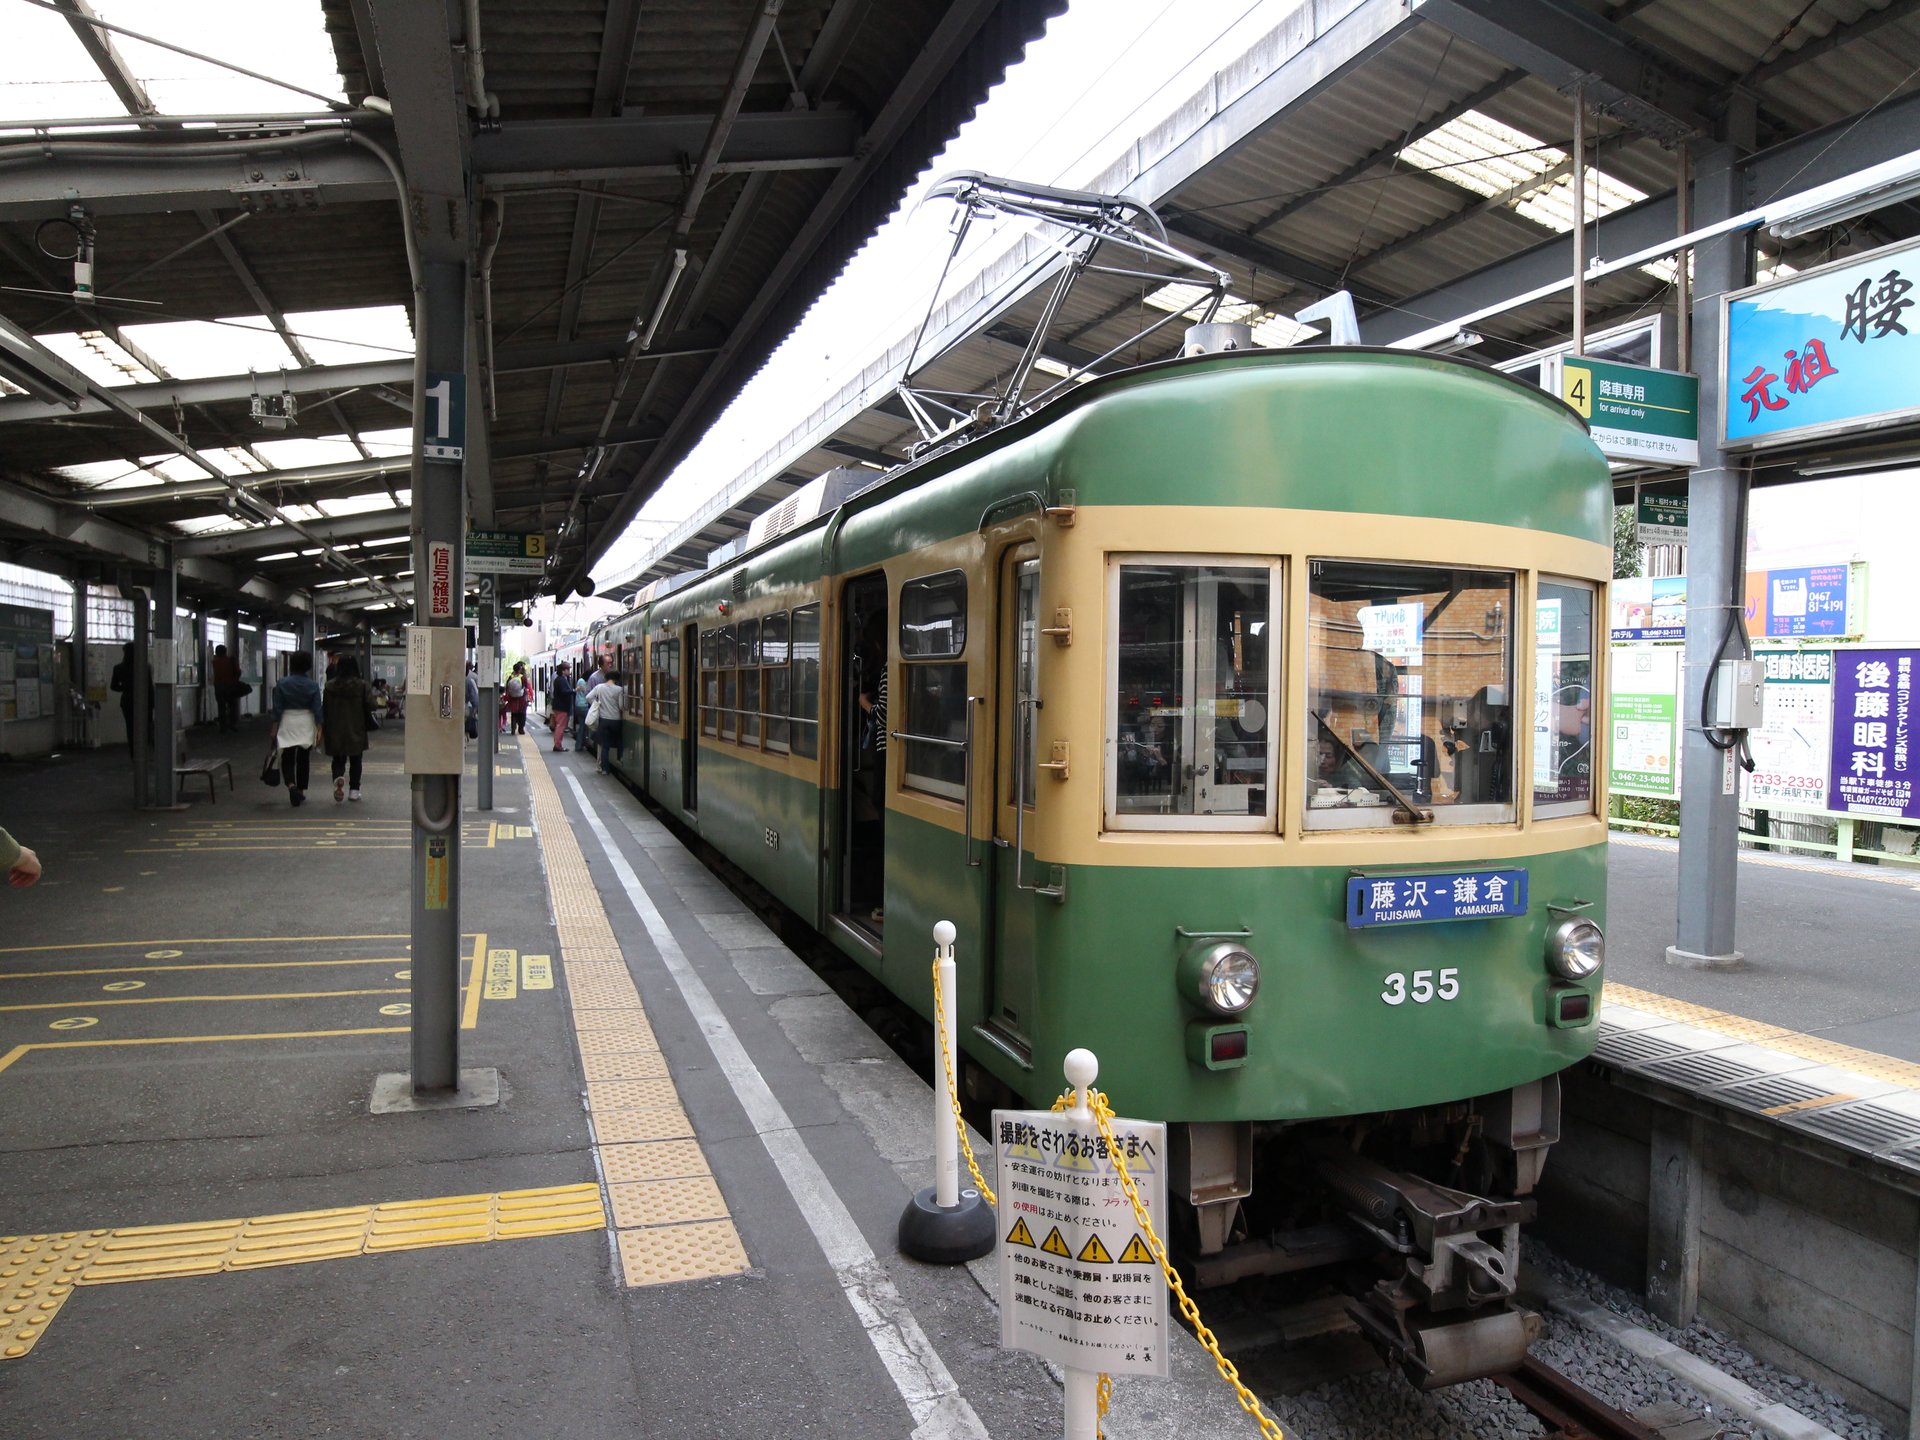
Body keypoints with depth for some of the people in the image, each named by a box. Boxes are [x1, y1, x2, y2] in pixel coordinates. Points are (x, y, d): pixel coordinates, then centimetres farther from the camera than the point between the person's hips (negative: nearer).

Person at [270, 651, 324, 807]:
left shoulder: (281, 683, -5)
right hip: (306, 725, 1)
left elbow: (277, 708, -4)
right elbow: (317, 709, -4)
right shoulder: (313, 686, -4)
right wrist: (319, 728, 1)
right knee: (304, 759, 11)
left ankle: (291, 786, -21)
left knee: (287, 759, 3)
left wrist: (275, 727, 3)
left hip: (287, 724, -1)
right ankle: (301, 792, 18)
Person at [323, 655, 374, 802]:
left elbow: (324, 708, 2)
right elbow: (371, 705, -13)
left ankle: (338, 779, -19)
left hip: (335, 731, 1)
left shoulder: (330, 686, -4)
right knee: (356, 761, 13)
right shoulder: (362, 685, -10)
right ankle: (354, 790, 15)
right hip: (356, 730, -1)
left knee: (338, 760, 10)